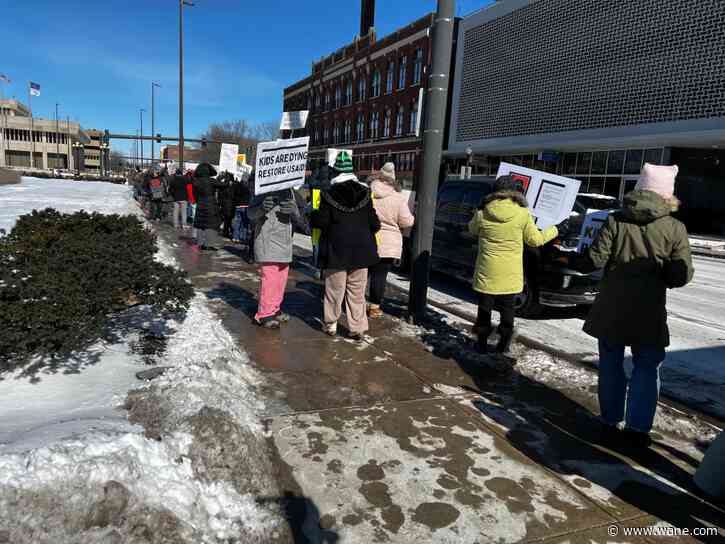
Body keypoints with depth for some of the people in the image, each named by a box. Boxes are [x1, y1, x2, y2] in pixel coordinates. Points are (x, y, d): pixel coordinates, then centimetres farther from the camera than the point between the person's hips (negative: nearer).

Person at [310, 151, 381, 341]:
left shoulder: (329, 194, -7)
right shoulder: (365, 194, 1)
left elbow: (321, 222, -8)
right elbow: (374, 223, 1)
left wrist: (312, 216, 13)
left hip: (337, 250, -2)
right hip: (361, 250, 2)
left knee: (334, 289, 11)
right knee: (357, 291, 9)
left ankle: (331, 325, 20)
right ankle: (358, 328, 10)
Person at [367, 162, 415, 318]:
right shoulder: (399, 197, -8)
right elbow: (406, 222, -6)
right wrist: (412, 218, 15)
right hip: (388, 243, -2)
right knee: (380, 275, 5)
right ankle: (374, 307, 11)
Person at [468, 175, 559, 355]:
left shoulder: (482, 213, -9)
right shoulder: (523, 214, -11)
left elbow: (472, 229, 12)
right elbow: (535, 239, -1)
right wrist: (553, 231, 17)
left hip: (487, 273, 0)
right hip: (510, 275, 0)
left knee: (484, 309, 14)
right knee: (507, 309, 17)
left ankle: (482, 343, 22)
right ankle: (504, 344, 25)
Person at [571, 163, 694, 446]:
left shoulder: (615, 220, -5)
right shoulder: (675, 228, -4)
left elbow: (595, 260, -10)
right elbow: (681, 276, -5)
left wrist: (571, 261, 7)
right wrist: (659, 275, 15)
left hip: (611, 308, 1)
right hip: (649, 310, -1)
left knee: (611, 364, 14)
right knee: (647, 368, 12)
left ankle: (610, 420, 23)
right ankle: (637, 427, 11)